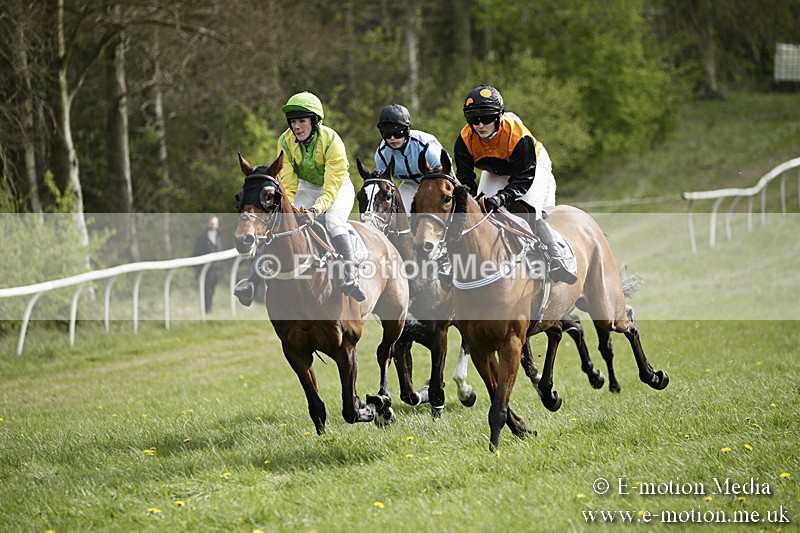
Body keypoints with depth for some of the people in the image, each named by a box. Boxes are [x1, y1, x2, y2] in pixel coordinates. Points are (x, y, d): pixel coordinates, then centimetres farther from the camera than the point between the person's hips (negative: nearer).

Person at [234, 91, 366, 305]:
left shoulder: (331, 141, -29)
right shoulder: (285, 142, -16)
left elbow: (331, 189, -33)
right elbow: (288, 185, -13)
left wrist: (315, 210, -49)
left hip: (338, 186, -4)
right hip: (306, 187, 4)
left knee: (333, 221, -34)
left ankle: (351, 274, -46)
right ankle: (254, 277, -16)